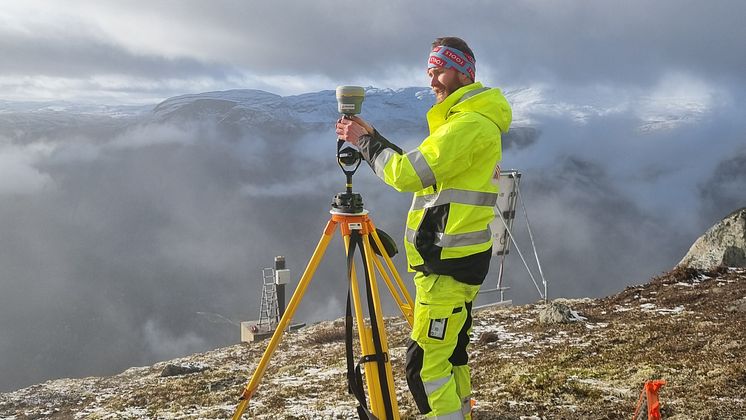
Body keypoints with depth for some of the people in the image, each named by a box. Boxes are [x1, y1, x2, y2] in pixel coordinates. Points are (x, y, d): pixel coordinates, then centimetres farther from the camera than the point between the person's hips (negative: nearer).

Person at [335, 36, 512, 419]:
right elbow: (421, 170, 18)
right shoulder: (467, 121, 18)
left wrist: (365, 142, -6)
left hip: (447, 263, -11)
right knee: (450, 354, 17)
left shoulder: (470, 124, -16)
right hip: (458, 258, 11)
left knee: (424, 364, -9)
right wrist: (372, 138, 9)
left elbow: (407, 174, -21)